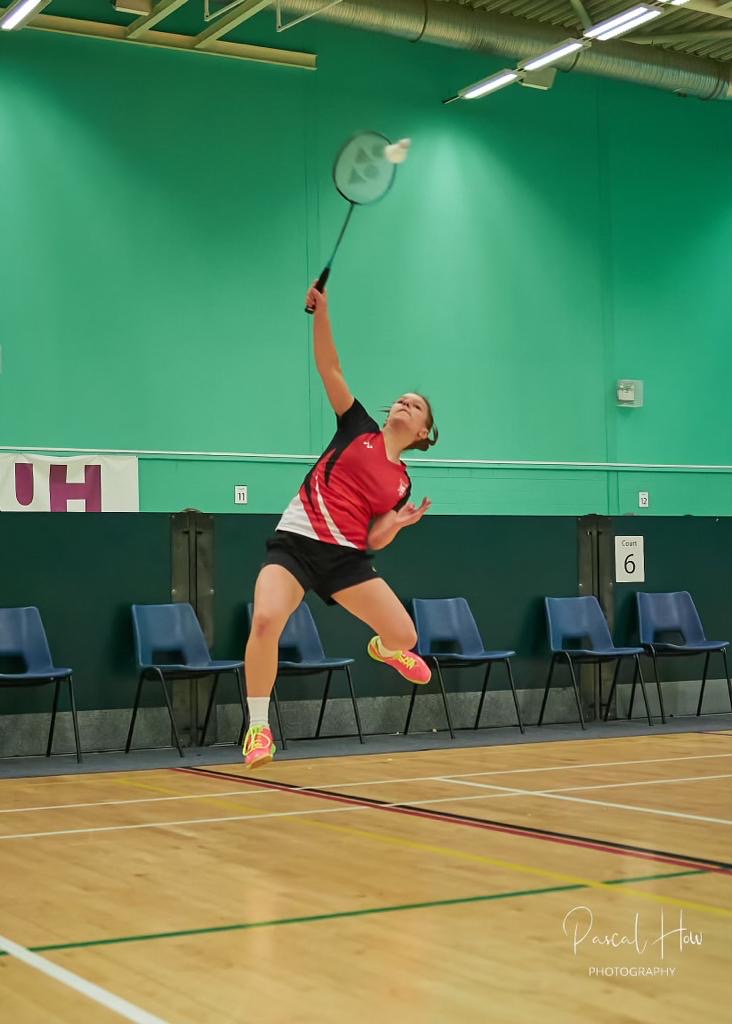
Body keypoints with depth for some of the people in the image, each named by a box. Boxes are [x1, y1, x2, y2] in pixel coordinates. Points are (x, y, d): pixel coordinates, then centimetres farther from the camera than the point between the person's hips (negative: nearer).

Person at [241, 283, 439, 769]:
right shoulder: (358, 429, 7)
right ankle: (259, 728, -13)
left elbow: (374, 541, 9)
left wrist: (398, 523, -11)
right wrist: (322, 312, -10)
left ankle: (384, 648, 42)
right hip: (296, 542, -3)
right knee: (266, 621, -30)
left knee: (404, 635, -2)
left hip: (346, 556, 3)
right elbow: (330, 367, 0)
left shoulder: (401, 482, 13)